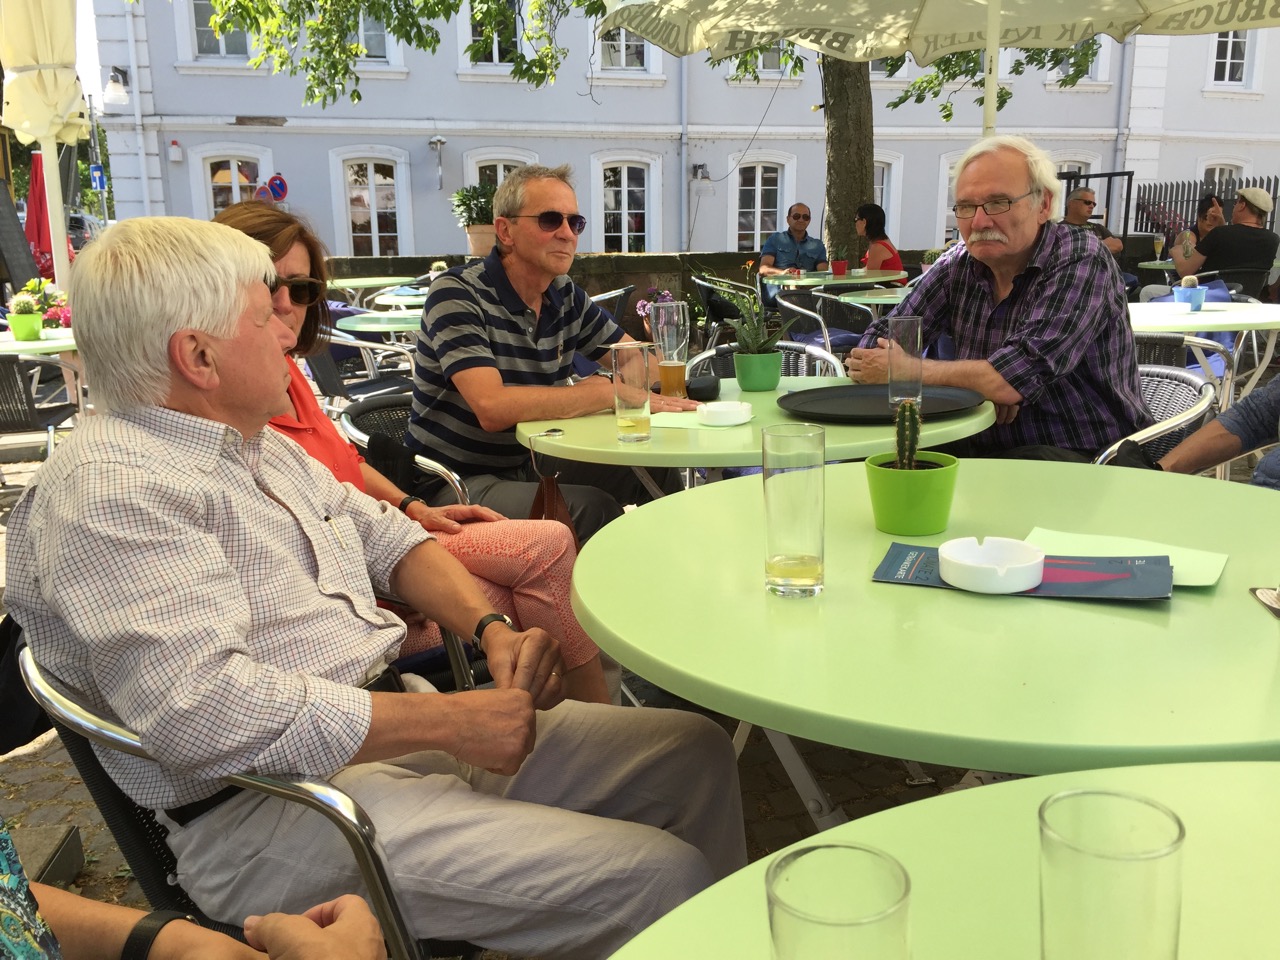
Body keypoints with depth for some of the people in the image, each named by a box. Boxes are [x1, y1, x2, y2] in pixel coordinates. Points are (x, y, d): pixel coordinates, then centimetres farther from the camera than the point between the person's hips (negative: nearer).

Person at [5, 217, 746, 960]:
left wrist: (491, 628, 1)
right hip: (281, 805, -9)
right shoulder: (108, 489, -16)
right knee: (657, 878, -20)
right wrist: (448, 720, -22)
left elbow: (387, 537, 20)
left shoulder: (259, 445, 15)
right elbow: (205, 713, -27)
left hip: (392, 718, 10)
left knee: (694, 751, 6)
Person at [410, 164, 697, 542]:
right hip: (457, 481, -7)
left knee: (659, 478, -4)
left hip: (528, 464, 7)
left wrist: (601, 386, -17)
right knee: (593, 508, -26)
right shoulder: (457, 294, -17)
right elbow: (492, 408, -30)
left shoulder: (567, 297, 3)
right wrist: (608, 393, -23)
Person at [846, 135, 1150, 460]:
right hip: (984, 452, 5)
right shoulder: (957, 266, 3)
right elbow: (875, 344, 0)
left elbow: (1017, 378, -25)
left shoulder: (1082, 262, -14)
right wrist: (976, 383, -17)